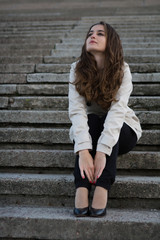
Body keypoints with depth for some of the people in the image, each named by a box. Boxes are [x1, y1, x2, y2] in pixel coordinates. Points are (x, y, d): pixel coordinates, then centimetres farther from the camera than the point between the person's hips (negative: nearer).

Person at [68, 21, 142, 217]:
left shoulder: (122, 70, -17)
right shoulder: (77, 69, -12)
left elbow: (117, 110, -31)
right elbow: (76, 110, -26)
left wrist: (102, 151, -44)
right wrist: (83, 150, -41)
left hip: (121, 130, -1)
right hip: (89, 130, 1)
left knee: (108, 125, -32)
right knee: (90, 120, -31)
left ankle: (102, 189, -44)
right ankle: (81, 191, -44)